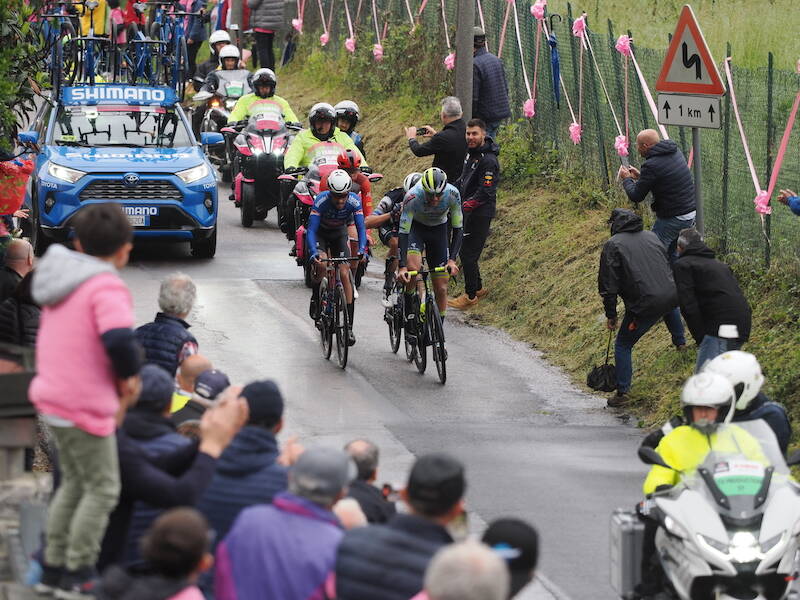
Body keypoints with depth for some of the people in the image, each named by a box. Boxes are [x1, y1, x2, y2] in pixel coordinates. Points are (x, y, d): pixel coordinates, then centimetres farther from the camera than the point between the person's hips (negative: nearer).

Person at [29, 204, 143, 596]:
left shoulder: (62, 282, 10)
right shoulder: (106, 288, -18)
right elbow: (119, 340, -33)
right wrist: (130, 375, -12)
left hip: (54, 397, 9)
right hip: (85, 405, -9)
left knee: (74, 483, 20)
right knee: (102, 489, 3)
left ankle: (54, 568, 23)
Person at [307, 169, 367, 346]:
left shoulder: (354, 202, -29)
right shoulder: (321, 201, -34)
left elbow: (361, 228, -29)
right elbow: (311, 230, -36)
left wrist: (362, 250, -47)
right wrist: (314, 253, -51)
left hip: (339, 234, 2)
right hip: (320, 234, -2)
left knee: (344, 275, -12)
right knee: (322, 264, -31)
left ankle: (349, 327, -10)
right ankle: (315, 297, 0)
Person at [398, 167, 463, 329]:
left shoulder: (452, 194, -31)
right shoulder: (413, 197, -36)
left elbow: (458, 228, -22)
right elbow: (403, 232, -34)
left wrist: (452, 260, -34)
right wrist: (402, 267, -43)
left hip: (438, 229, 2)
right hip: (416, 226, -2)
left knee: (441, 288, -1)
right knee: (413, 267, -32)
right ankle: (408, 308, -10)